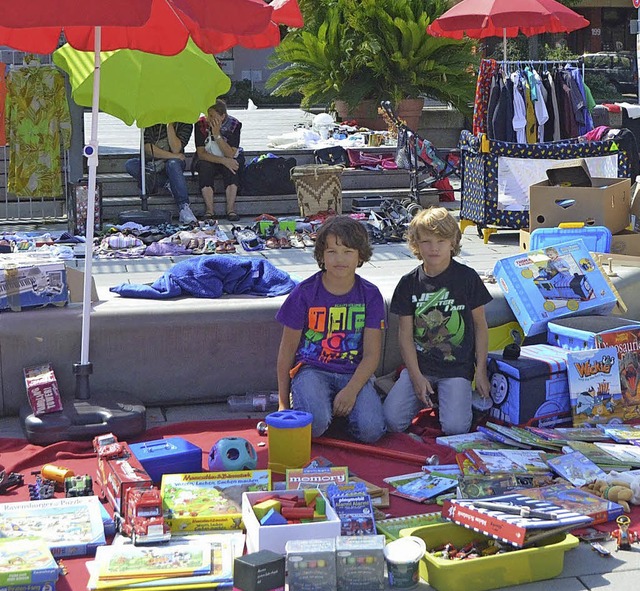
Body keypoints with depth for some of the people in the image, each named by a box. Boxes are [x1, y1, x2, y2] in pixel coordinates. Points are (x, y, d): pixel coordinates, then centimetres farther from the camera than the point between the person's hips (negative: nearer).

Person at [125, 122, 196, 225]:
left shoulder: (185, 124, -5)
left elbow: (176, 149, -17)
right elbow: (148, 148, -15)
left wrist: (170, 125, -22)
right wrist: (174, 156, -19)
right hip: (151, 164, 1)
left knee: (173, 164, -37)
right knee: (130, 165, -27)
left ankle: (184, 208, -41)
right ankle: (168, 184, -23)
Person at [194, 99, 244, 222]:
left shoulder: (234, 125, -14)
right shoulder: (201, 124, -13)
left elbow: (230, 154, -21)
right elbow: (201, 154, -17)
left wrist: (217, 135, -32)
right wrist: (223, 160, -30)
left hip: (229, 160, 0)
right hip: (208, 161, 0)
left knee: (232, 166, -33)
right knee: (204, 166, -32)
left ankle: (231, 209, -36)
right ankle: (209, 210, -36)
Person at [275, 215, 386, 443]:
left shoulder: (370, 294, 0)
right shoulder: (304, 293, -3)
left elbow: (372, 354, -2)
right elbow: (288, 349, 3)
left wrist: (351, 390, -18)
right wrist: (283, 402, 3)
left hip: (354, 373, 2)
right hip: (311, 369, -1)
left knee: (370, 430, -24)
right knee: (314, 424, -31)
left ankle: (341, 408, 7)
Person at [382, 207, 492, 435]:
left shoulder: (467, 278, -2)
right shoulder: (409, 283, 2)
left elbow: (480, 325, 5)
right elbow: (405, 334, 2)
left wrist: (481, 370, -1)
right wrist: (416, 376, -8)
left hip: (457, 367, -2)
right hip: (419, 365, 2)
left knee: (455, 428, -20)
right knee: (392, 421, -16)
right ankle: (424, 399, 16)